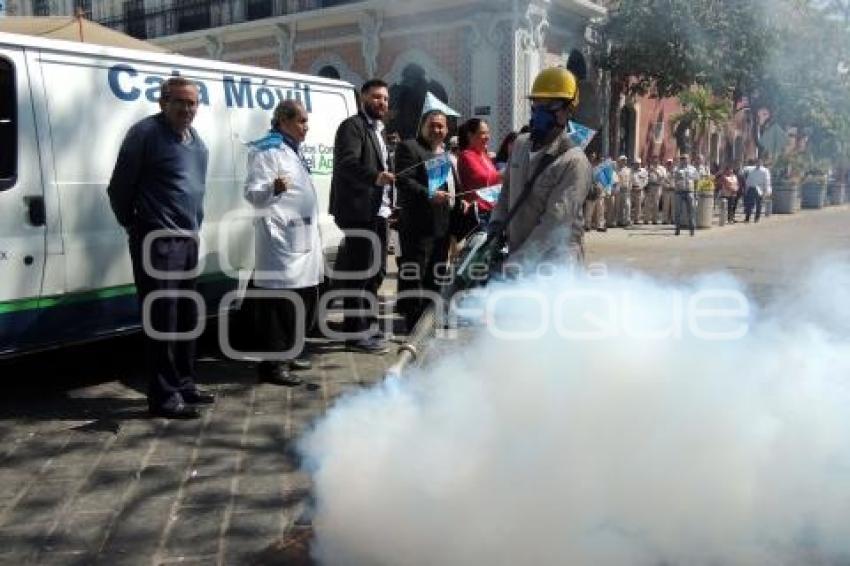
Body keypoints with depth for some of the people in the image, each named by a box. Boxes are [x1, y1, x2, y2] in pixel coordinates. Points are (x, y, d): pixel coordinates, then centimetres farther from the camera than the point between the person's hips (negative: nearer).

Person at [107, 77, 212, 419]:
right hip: (158, 242, -8)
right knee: (162, 320, -5)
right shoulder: (146, 133, -9)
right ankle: (163, 396, 3)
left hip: (189, 240, 8)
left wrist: (195, 226, 16)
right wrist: (135, 226, 3)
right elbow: (118, 188, -6)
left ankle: (184, 385, 26)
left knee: (186, 318, 14)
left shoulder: (196, 142, 14)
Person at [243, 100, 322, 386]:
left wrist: (313, 235, 27)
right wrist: (273, 188, -36)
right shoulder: (268, 150, -8)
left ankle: (290, 353, 26)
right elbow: (253, 193, -15)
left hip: (303, 238, 10)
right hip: (280, 238, -10)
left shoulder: (294, 151, 21)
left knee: (304, 298, 14)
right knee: (280, 302, -9)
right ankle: (273, 363, -4)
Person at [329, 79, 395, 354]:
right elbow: (348, 162, -23)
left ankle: (368, 325, 29)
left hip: (377, 212, 10)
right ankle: (356, 334, -3)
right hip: (358, 212, -10)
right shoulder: (352, 126, -7)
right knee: (359, 274, -8)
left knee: (375, 272, 16)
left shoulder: (378, 131, 23)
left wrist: (389, 201, 19)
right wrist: (375, 176, -39)